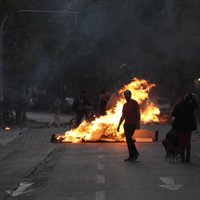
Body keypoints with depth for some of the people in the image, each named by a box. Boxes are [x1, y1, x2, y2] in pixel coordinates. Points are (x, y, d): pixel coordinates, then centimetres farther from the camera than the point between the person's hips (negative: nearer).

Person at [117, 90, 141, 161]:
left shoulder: (134, 103, -2)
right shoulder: (125, 105, 18)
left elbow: (138, 113, -7)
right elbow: (123, 116, 22)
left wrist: (138, 123, -16)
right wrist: (119, 125, 18)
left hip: (132, 124, -7)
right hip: (126, 124, 7)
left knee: (129, 138, -18)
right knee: (128, 140, 3)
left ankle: (135, 153, -4)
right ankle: (131, 156, 6)